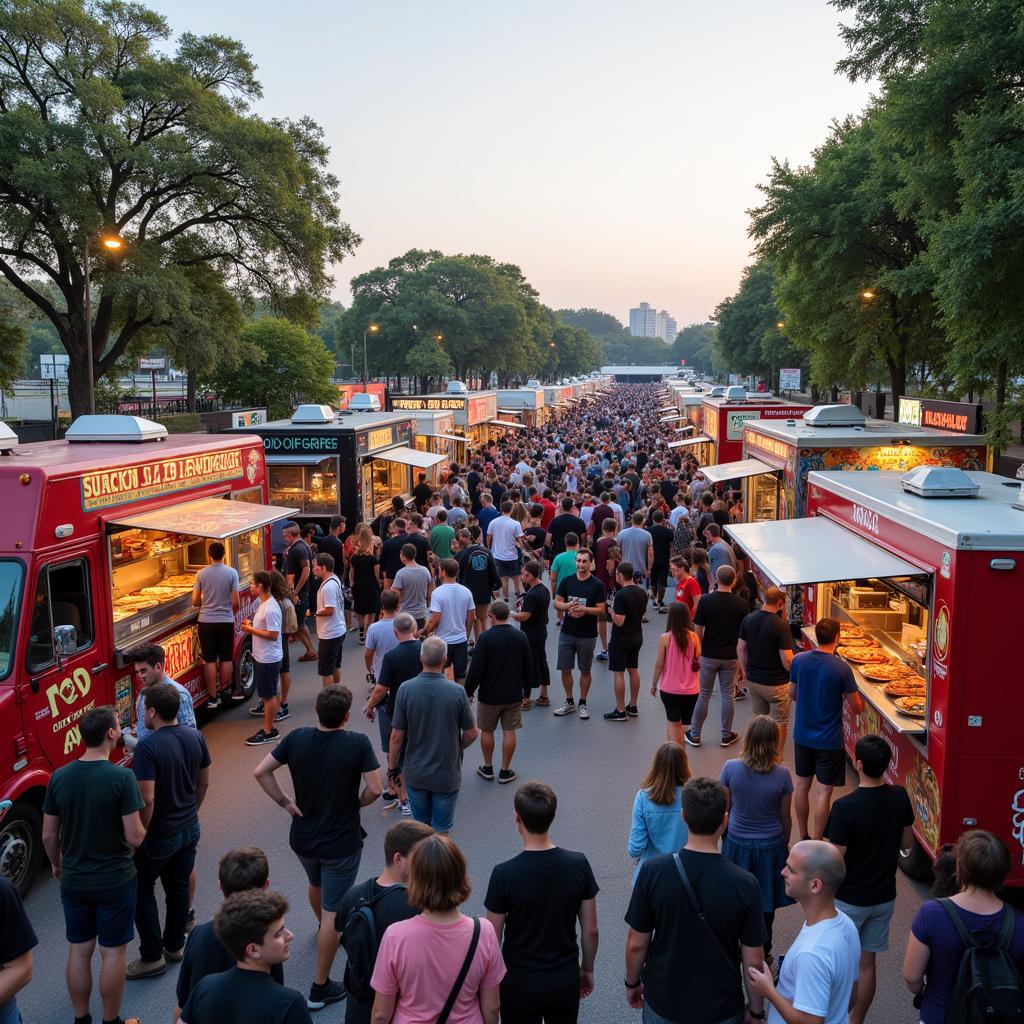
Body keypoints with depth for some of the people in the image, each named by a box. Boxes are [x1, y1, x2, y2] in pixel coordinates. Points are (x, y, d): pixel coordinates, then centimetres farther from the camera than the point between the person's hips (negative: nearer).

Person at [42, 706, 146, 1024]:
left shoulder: (59, 777, -7)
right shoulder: (122, 777, -21)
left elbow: (48, 835, 2)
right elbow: (135, 838, -20)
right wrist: (141, 828, 3)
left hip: (73, 881, 4)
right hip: (115, 880, -4)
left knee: (78, 951, 18)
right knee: (112, 952, 10)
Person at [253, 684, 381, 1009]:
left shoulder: (297, 738, -10)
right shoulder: (358, 744, -21)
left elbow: (260, 772, -8)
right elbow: (374, 789, -21)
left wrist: (285, 803, -1)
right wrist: (358, 802, -1)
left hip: (302, 839, 5)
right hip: (341, 844, -5)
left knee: (317, 885, 33)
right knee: (332, 912, 6)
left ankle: (324, 928, 61)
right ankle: (320, 988, 13)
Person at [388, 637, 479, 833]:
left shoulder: (405, 689, -16)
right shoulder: (457, 692, -18)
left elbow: (397, 736, -10)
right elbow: (471, 734, -7)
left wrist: (392, 768, 5)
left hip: (415, 774, 2)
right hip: (447, 775, -1)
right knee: (441, 829, 15)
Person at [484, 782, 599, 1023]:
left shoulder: (504, 874, -22)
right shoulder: (579, 864, -14)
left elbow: (493, 938, -12)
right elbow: (591, 930, -4)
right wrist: (588, 969, 13)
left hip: (520, 984, -2)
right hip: (566, 979, 2)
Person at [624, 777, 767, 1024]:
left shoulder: (652, 872, -20)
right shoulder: (744, 884, -21)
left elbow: (637, 944, -10)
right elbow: (753, 960, -11)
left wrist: (632, 982, 8)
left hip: (663, 1004, 0)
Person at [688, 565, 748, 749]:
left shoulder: (706, 600, -11)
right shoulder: (741, 604, -7)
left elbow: (698, 631, -8)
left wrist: (697, 654, 6)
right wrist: (742, 663, 7)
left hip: (709, 656, 0)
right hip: (731, 657, 1)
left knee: (704, 695, 10)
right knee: (728, 695, 12)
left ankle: (694, 735, 18)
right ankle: (726, 736, 22)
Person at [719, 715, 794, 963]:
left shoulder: (731, 768, -19)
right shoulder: (782, 775, -18)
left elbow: (725, 808, -6)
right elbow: (786, 818, -6)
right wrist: (784, 845, 11)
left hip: (737, 843, 0)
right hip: (771, 845, 0)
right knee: (766, 905, 18)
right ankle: (762, 954, 33)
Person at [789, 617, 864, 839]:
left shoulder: (799, 660, -7)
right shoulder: (842, 668, -19)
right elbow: (856, 708, -11)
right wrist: (860, 703, 11)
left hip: (802, 736, 5)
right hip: (829, 741, -4)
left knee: (802, 786, 16)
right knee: (823, 792, 5)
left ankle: (803, 838, 29)